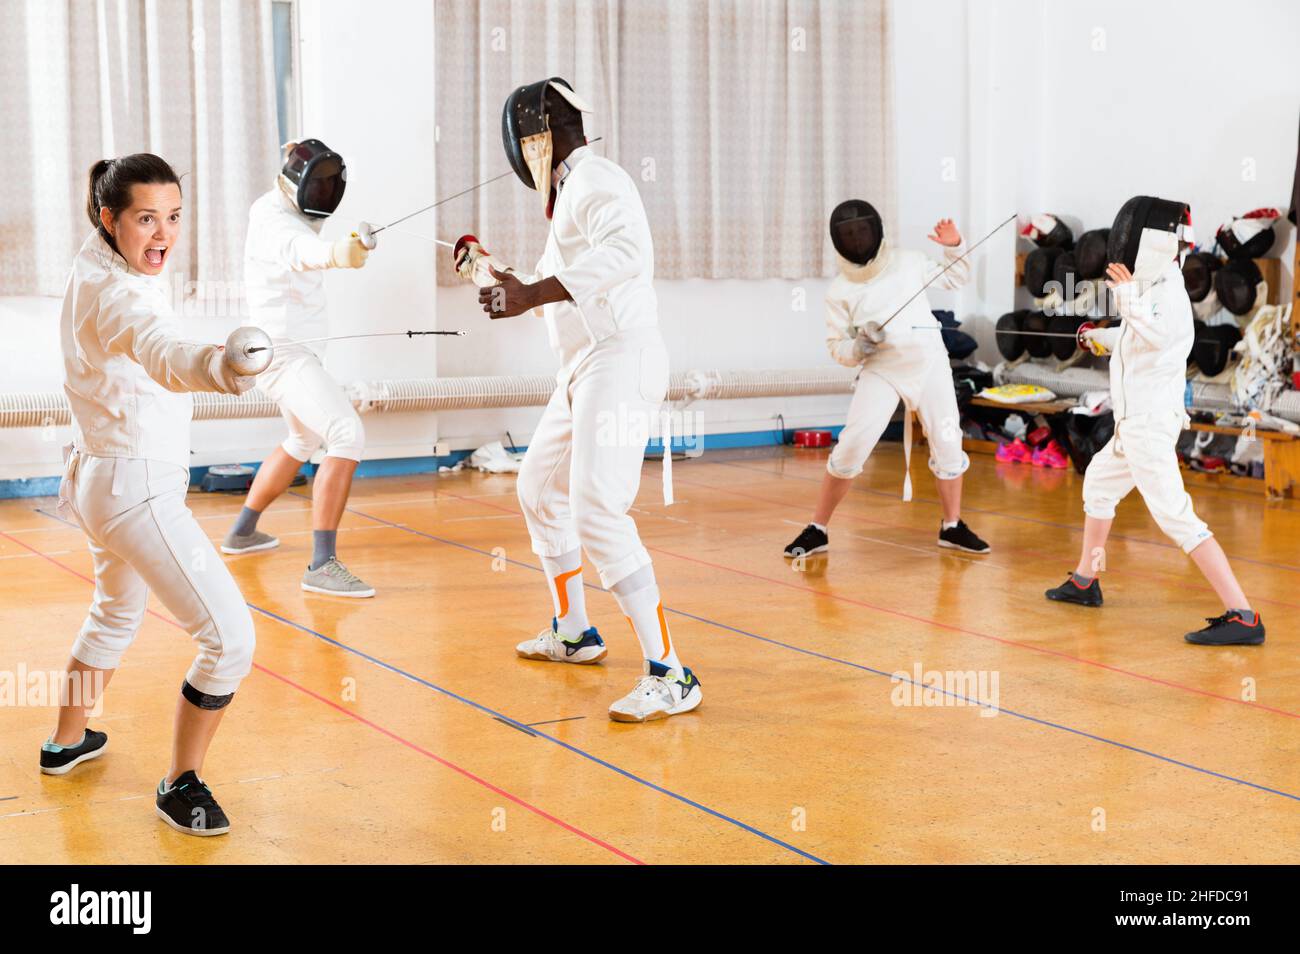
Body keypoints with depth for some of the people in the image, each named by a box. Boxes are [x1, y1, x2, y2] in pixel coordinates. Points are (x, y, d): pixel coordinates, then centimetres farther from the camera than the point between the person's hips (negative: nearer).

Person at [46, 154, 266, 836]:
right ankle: (180, 786, 2)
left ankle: (67, 742, 49)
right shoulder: (117, 294, -25)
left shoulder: (91, 266, 4)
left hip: (97, 474, 10)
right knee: (230, 637, -10)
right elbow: (163, 355, -49)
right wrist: (224, 367, -68)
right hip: (138, 490, -10)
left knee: (117, 613, 32)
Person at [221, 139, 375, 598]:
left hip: (289, 348, 11)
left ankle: (242, 531, 42)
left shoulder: (275, 205, 7)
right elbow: (300, 249, -51)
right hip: (283, 354, -11)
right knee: (348, 438, -24)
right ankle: (322, 565, -27)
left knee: (304, 441, 30)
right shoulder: (275, 223, -23)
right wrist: (337, 253, -72)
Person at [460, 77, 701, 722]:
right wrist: (495, 274, 35)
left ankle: (668, 675, -20)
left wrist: (532, 293, -38)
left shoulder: (595, 181, -12)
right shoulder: (574, 191, 19)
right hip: (587, 368, 11)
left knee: (597, 518, -20)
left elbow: (628, 254, -34)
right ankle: (573, 632, 37)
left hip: (619, 364, -11)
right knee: (539, 491, 23)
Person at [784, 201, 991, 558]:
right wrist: (859, 345, -21)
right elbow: (837, 347, 0)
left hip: (930, 363, 2)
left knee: (947, 445, 1)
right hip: (881, 371, -2)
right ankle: (817, 530, -1)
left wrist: (954, 247, -2)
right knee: (851, 449, -13)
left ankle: (952, 527, 20)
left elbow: (955, 278, 16)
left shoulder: (907, 262, 3)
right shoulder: (840, 289, -3)